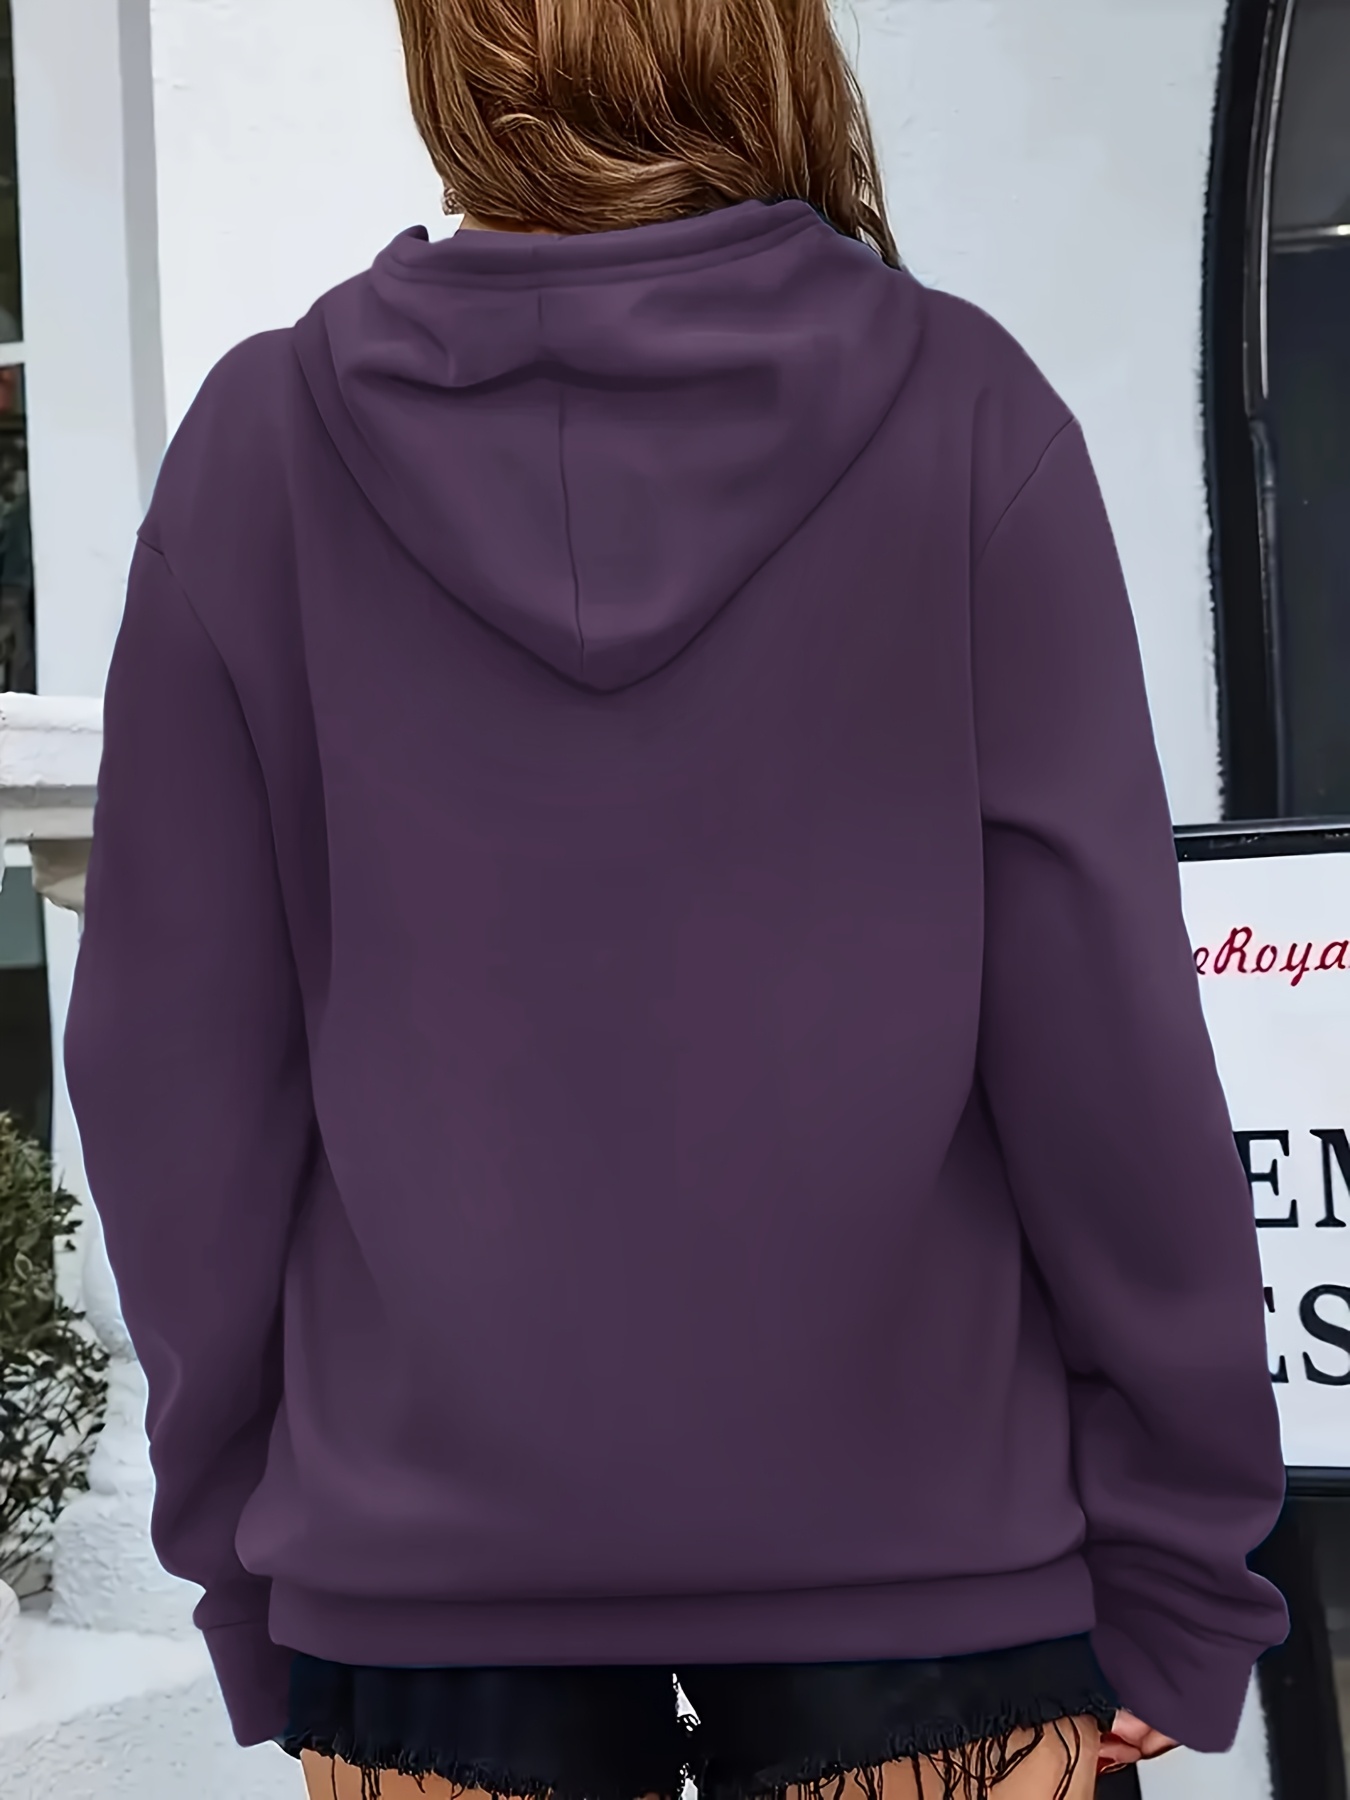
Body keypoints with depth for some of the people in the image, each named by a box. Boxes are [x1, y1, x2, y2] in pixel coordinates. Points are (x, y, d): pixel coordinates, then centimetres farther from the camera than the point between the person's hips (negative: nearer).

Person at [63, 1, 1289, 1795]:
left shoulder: (262, 444, -6)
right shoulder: (961, 414, -10)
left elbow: (179, 1065, -2)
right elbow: (1105, 1030, -9)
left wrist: (237, 1531, 10)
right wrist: (1174, 1558, 1)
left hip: (420, 1553, 2)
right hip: (916, 1524, -1)